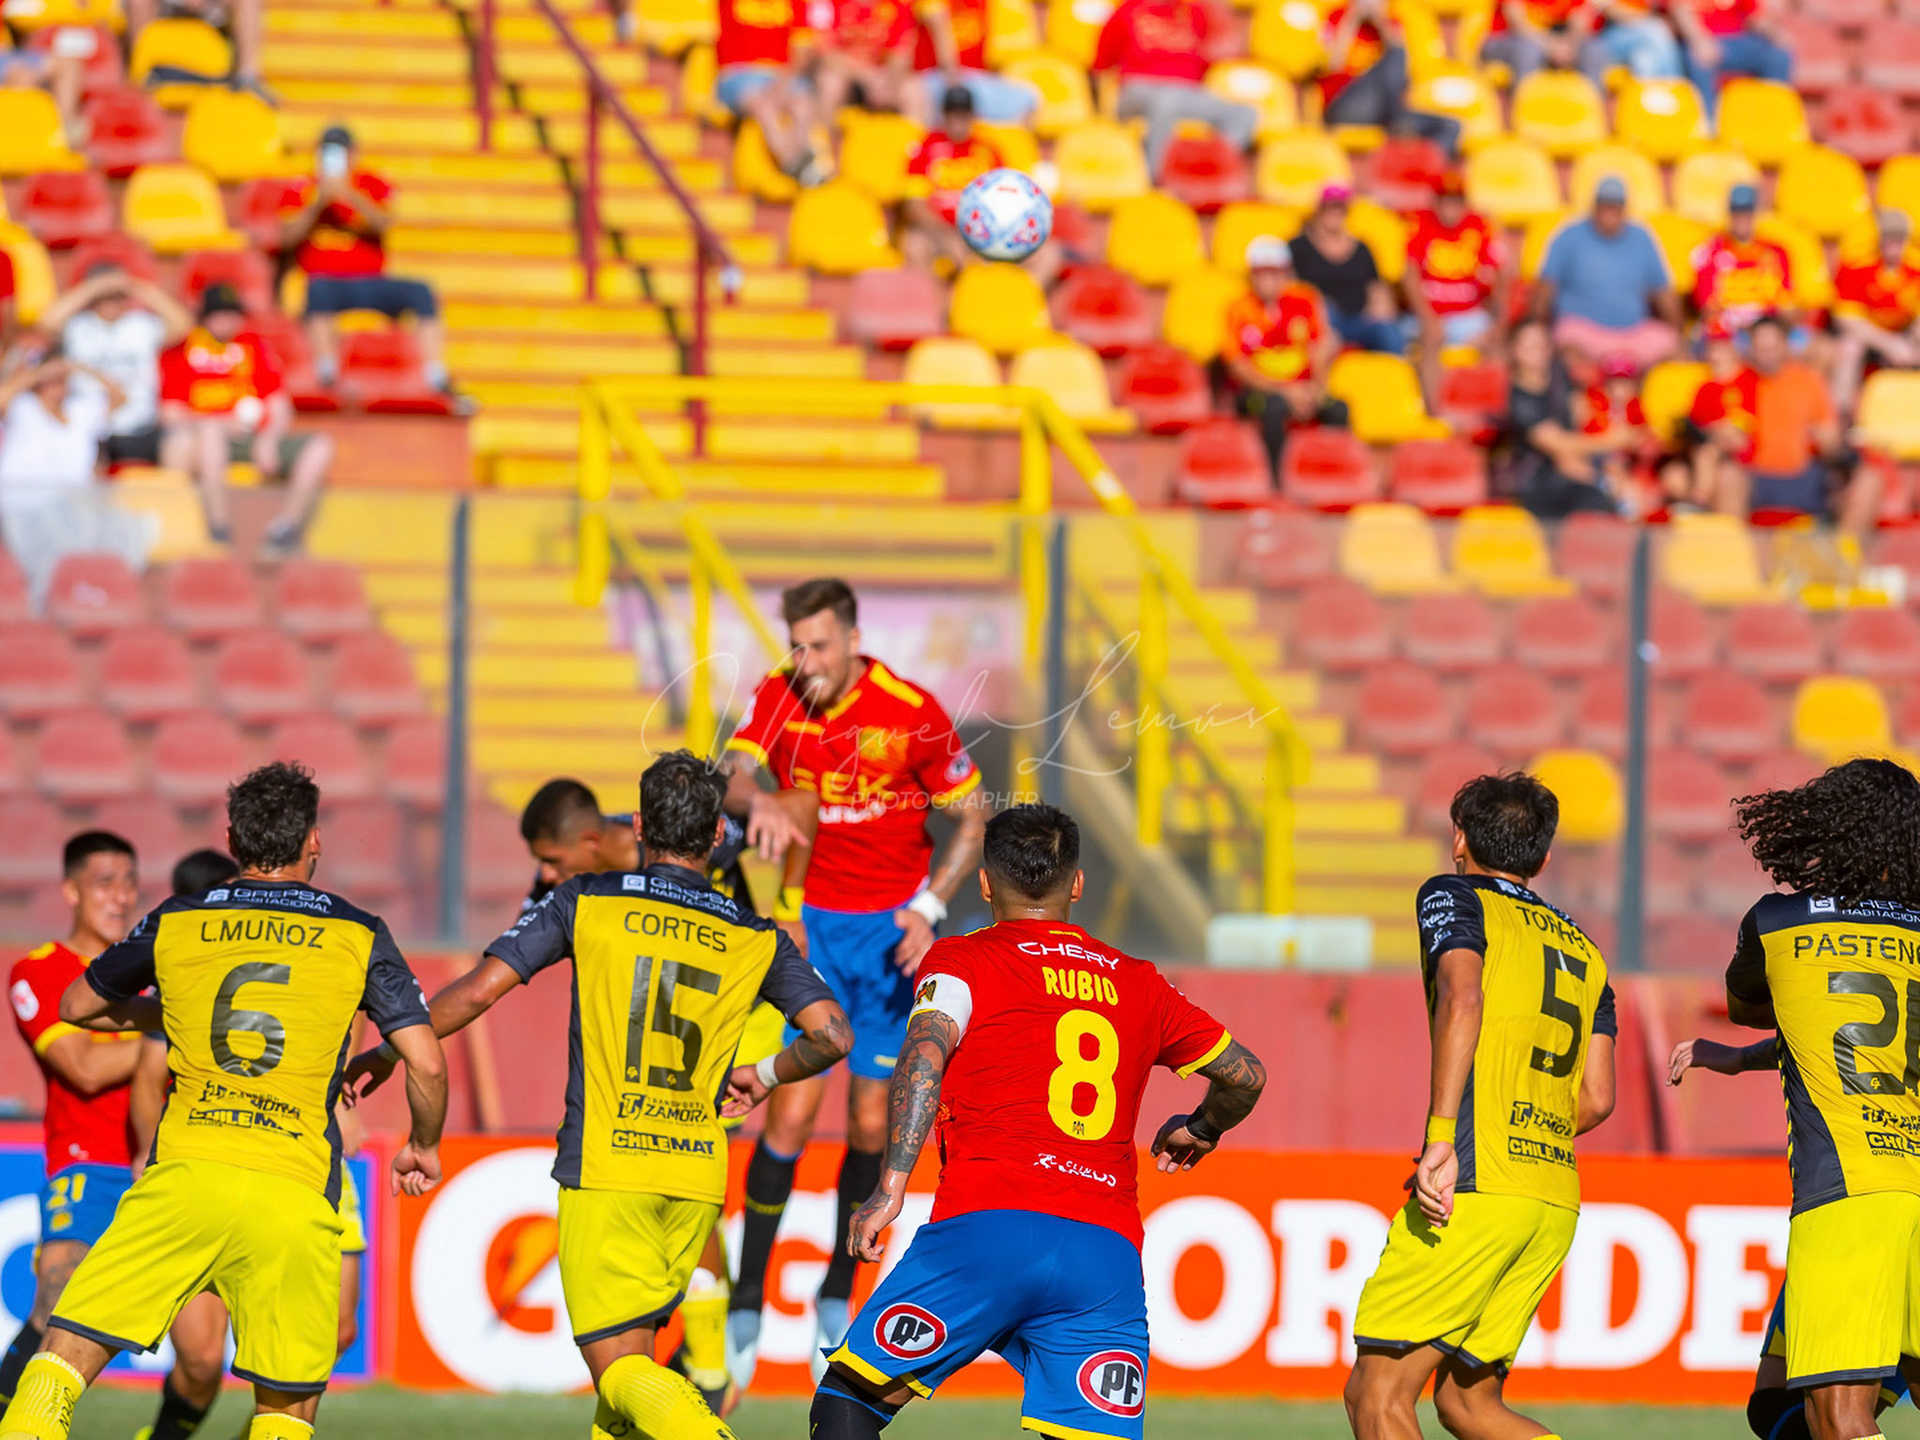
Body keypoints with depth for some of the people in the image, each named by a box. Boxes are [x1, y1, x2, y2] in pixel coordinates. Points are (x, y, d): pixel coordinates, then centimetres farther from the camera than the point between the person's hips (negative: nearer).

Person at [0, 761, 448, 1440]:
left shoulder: (174, 925, 11)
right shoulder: (359, 937, 7)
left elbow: (77, 1007, 27)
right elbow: (427, 1064, 4)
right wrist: (423, 1148, 23)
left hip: (183, 1179, 0)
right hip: (295, 1194, 0)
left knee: (67, 1354, 2)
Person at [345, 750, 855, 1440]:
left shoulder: (585, 903, 0)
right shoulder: (756, 939, 6)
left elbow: (477, 990, -2)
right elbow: (833, 1033, -2)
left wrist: (378, 1059, 11)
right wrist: (765, 1076, 19)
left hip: (604, 1168, -4)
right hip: (696, 1175, 4)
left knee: (619, 1367, -7)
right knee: (631, 1347, 19)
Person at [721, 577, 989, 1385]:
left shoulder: (912, 714, -12)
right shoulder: (777, 696, -6)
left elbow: (972, 817, -2)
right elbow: (735, 775, -18)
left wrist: (929, 909, -13)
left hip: (891, 926, -1)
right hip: (809, 923, 1)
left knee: (872, 1123, 1)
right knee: (791, 1113, -9)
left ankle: (838, 1298, 20)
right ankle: (747, 1304, 1)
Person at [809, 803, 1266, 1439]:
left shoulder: (960, 961, 10)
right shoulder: (1140, 983, 22)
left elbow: (925, 1053, -9)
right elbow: (1246, 1075, 30)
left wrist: (891, 1185, -16)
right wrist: (1201, 1130, 51)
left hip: (987, 1226, -3)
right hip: (1108, 1255, 3)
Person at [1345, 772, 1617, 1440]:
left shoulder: (1454, 898, 5)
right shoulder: (1583, 952, 23)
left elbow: (1463, 998, -16)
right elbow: (1596, 1099, 15)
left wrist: (1442, 1137, -21)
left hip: (1478, 1191, -7)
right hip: (1556, 1200, 7)